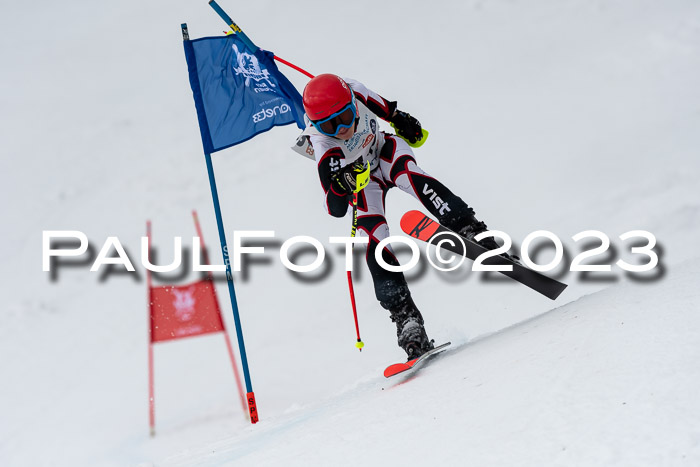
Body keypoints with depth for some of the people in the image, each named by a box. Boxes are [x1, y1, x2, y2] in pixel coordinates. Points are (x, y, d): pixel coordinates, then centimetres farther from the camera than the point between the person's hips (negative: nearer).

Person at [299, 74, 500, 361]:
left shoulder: (355, 93, -28)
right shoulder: (323, 146, -35)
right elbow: (336, 209, -37)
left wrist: (398, 118, 13)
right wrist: (340, 186, -56)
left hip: (385, 151, 2)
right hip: (362, 181, -2)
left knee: (412, 178, -32)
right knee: (376, 245, -20)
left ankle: (473, 233, -35)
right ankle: (407, 321, -20)